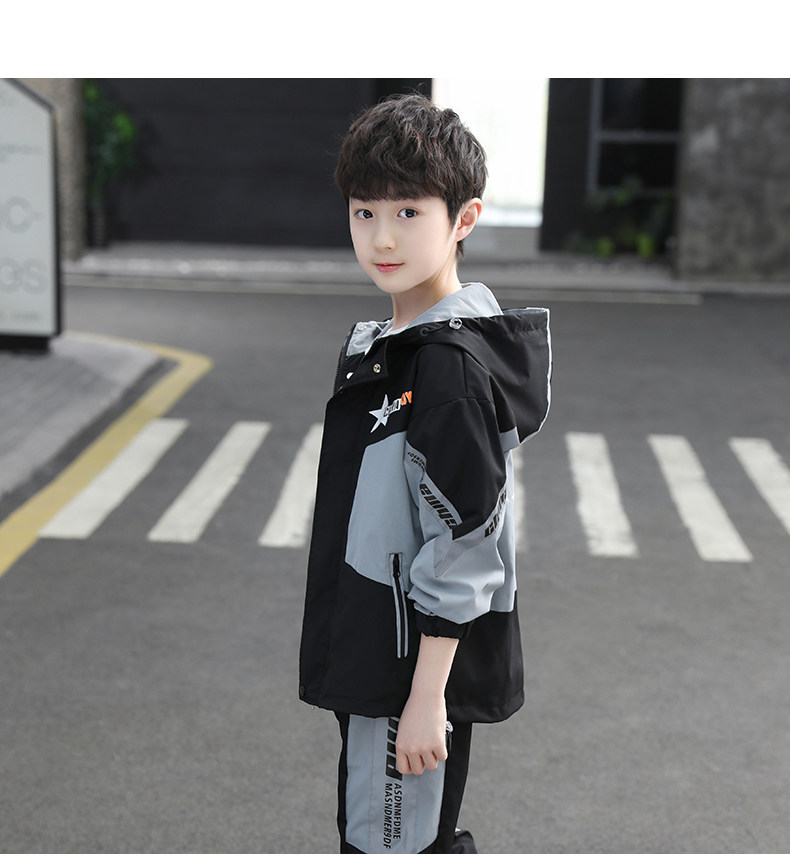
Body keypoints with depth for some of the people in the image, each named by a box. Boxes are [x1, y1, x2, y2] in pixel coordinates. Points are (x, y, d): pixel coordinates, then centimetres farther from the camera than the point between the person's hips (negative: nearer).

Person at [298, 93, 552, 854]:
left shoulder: (450, 365, -21)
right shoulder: (385, 344, 9)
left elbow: (463, 547, -22)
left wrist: (427, 696, -20)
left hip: (415, 668, -10)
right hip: (371, 655, 10)